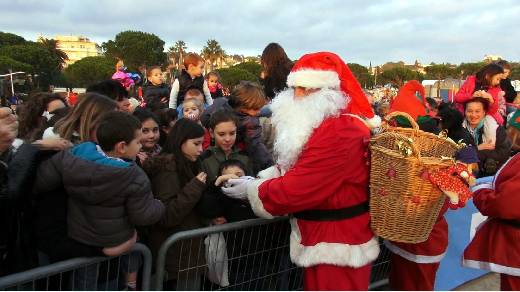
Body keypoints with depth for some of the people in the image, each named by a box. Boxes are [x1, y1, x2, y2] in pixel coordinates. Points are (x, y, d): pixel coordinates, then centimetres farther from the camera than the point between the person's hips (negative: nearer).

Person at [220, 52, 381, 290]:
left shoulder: (339, 132, -28)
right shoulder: (326, 125, 10)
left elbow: (296, 189, -27)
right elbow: (297, 171, 11)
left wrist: (251, 190, -11)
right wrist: (257, 180, -3)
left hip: (337, 250, -10)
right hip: (323, 243, 10)